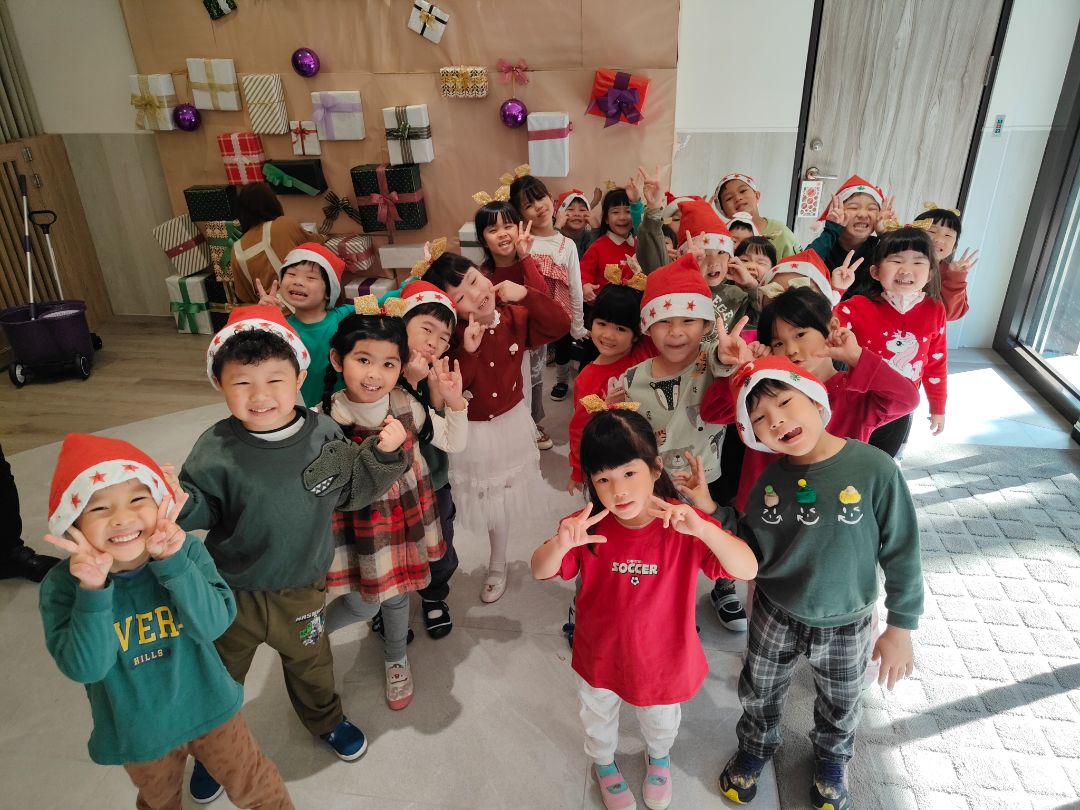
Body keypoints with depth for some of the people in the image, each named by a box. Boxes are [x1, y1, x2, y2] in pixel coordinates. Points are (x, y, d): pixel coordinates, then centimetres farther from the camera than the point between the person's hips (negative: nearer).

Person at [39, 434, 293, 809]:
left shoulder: (185, 551, -22)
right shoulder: (62, 585, -21)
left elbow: (214, 625, -30)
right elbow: (86, 668, -28)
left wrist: (172, 562, -40)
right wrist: (93, 590, -41)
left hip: (208, 709, -1)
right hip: (137, 733, 1)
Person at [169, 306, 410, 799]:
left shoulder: (324, 434, -16)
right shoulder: (216, 449, -21)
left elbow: (352, 490, -4)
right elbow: (201, 509, -12)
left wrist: (383, 455, -20)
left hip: (301, 590, 2)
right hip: (231, 591, -1)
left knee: (310, 661, 28)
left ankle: (325, 720, 59)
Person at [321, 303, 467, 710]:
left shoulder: (408, 405, -14)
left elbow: (454, 444, -4)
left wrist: (454, 401, -19)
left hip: (405, 515, 3)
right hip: (356, 524, -3)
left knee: (396, 594, 21)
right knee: (362, 604, 6)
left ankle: (396, 660, 51)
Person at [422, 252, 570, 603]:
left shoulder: (514, 318, -12)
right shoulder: (449, 333, -22)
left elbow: (560, 324, -17)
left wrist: (526, 295, -26)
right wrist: (467, 350, -39)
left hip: (508, 424, 3)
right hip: (467, 432, -3)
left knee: (503, 498, 20)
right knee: (475, 498, 15)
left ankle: (497, 567, 43)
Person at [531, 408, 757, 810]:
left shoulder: (683, 526, -27)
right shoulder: (589, 526, -23)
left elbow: (747, 569, -33)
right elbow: (540, 572, -21)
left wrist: (704, 529, -51)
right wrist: (560, 544, -44)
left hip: (662, 655, 0)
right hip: (601, 653, 1)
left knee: (661, 721, 31)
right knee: (599, 717, 30)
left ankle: (658, 757, 67)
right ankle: (603, 763, 65)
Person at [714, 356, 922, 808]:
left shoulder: (874, 470, -26)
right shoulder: (771, 480, -16)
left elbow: (902, 552, -15)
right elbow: (752, 554, -10)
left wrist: (901, 626, -9)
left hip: (846, 625, -1)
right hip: (775, 616, 2)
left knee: (839, 708, 27)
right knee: (758, 695, 25)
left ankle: (832, 759, 60)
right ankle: (756, 747, 57)